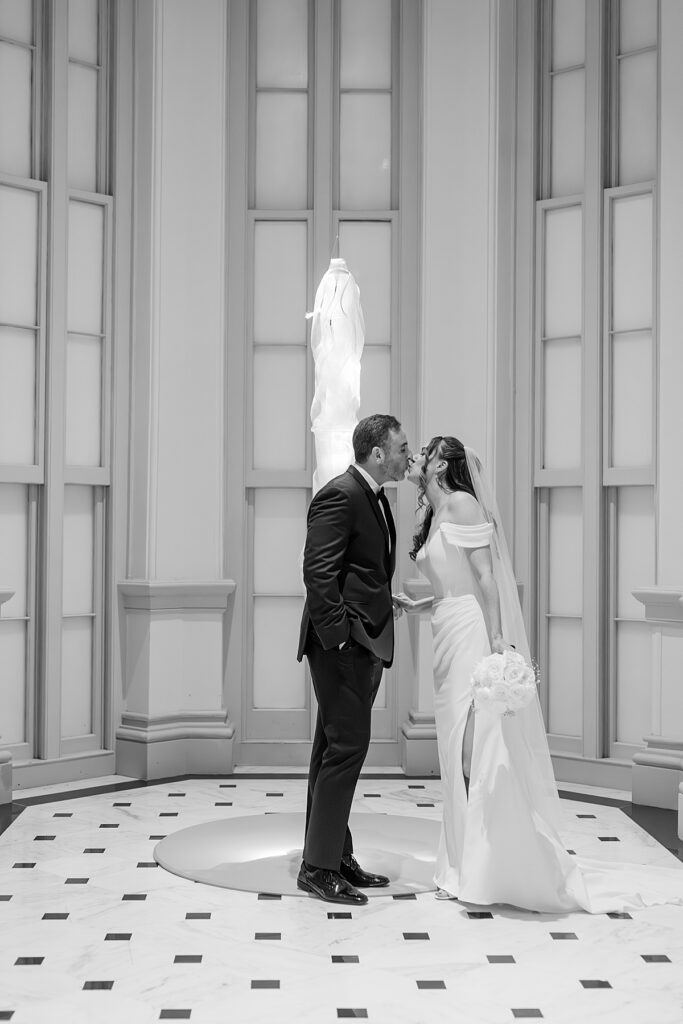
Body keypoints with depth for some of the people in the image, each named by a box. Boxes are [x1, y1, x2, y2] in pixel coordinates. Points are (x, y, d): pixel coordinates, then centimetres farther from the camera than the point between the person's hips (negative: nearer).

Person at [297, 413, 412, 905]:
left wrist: (391, 601, 11)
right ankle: (319, 867, 0)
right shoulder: (339, 495, -14)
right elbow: (319, 571, -20)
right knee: (347, 746, -8)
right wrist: (338, 636, -22)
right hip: (343, 643, -10)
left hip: (365, 644, 10)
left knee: (336, 749, 14)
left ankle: (336, 857, 22)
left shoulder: (374, 497, 17)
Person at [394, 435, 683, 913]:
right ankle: (465, 868, 16)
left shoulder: (462, 503, -8)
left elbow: (485, 577, -16)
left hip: (473, 637, -9)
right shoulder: (435, 515, 18)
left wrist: (497, 640, -22)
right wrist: (414, 604, 21)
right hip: (449, 641, 9)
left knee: (480, 752, -7)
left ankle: (491, 869, 0)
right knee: (459, 755, 10)